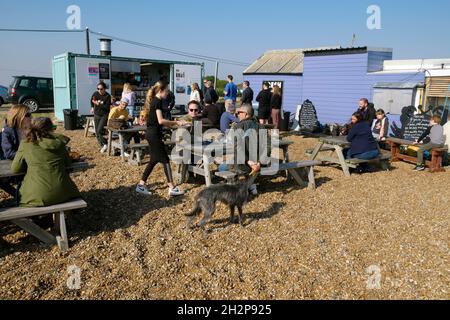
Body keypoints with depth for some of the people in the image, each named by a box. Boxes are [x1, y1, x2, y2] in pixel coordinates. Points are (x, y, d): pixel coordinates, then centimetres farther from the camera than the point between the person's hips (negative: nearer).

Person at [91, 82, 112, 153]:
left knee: (99, 130, -19)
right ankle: (102, 146, 19)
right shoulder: (95, 94, 0)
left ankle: (105, 144, -6)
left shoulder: (107, 96, -13)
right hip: (96, 115, 6)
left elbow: (107, 107, -18)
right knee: (97, 132, 8)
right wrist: (93, 107, 25)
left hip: (104, 115, -6)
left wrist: (99, 104, -24)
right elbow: (92, 100, 22)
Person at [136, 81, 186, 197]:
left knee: (154, 160, 14)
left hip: (151, 134, 10)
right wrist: (176, 123, -13)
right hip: (154, 134, -10)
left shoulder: (153, 101, 16)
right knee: (165, 160, -6)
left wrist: (170, 124, 16)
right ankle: (172, 188, -3)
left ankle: (141, 185, 18)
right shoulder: (158, 102, -13)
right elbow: (160, 121, -21)